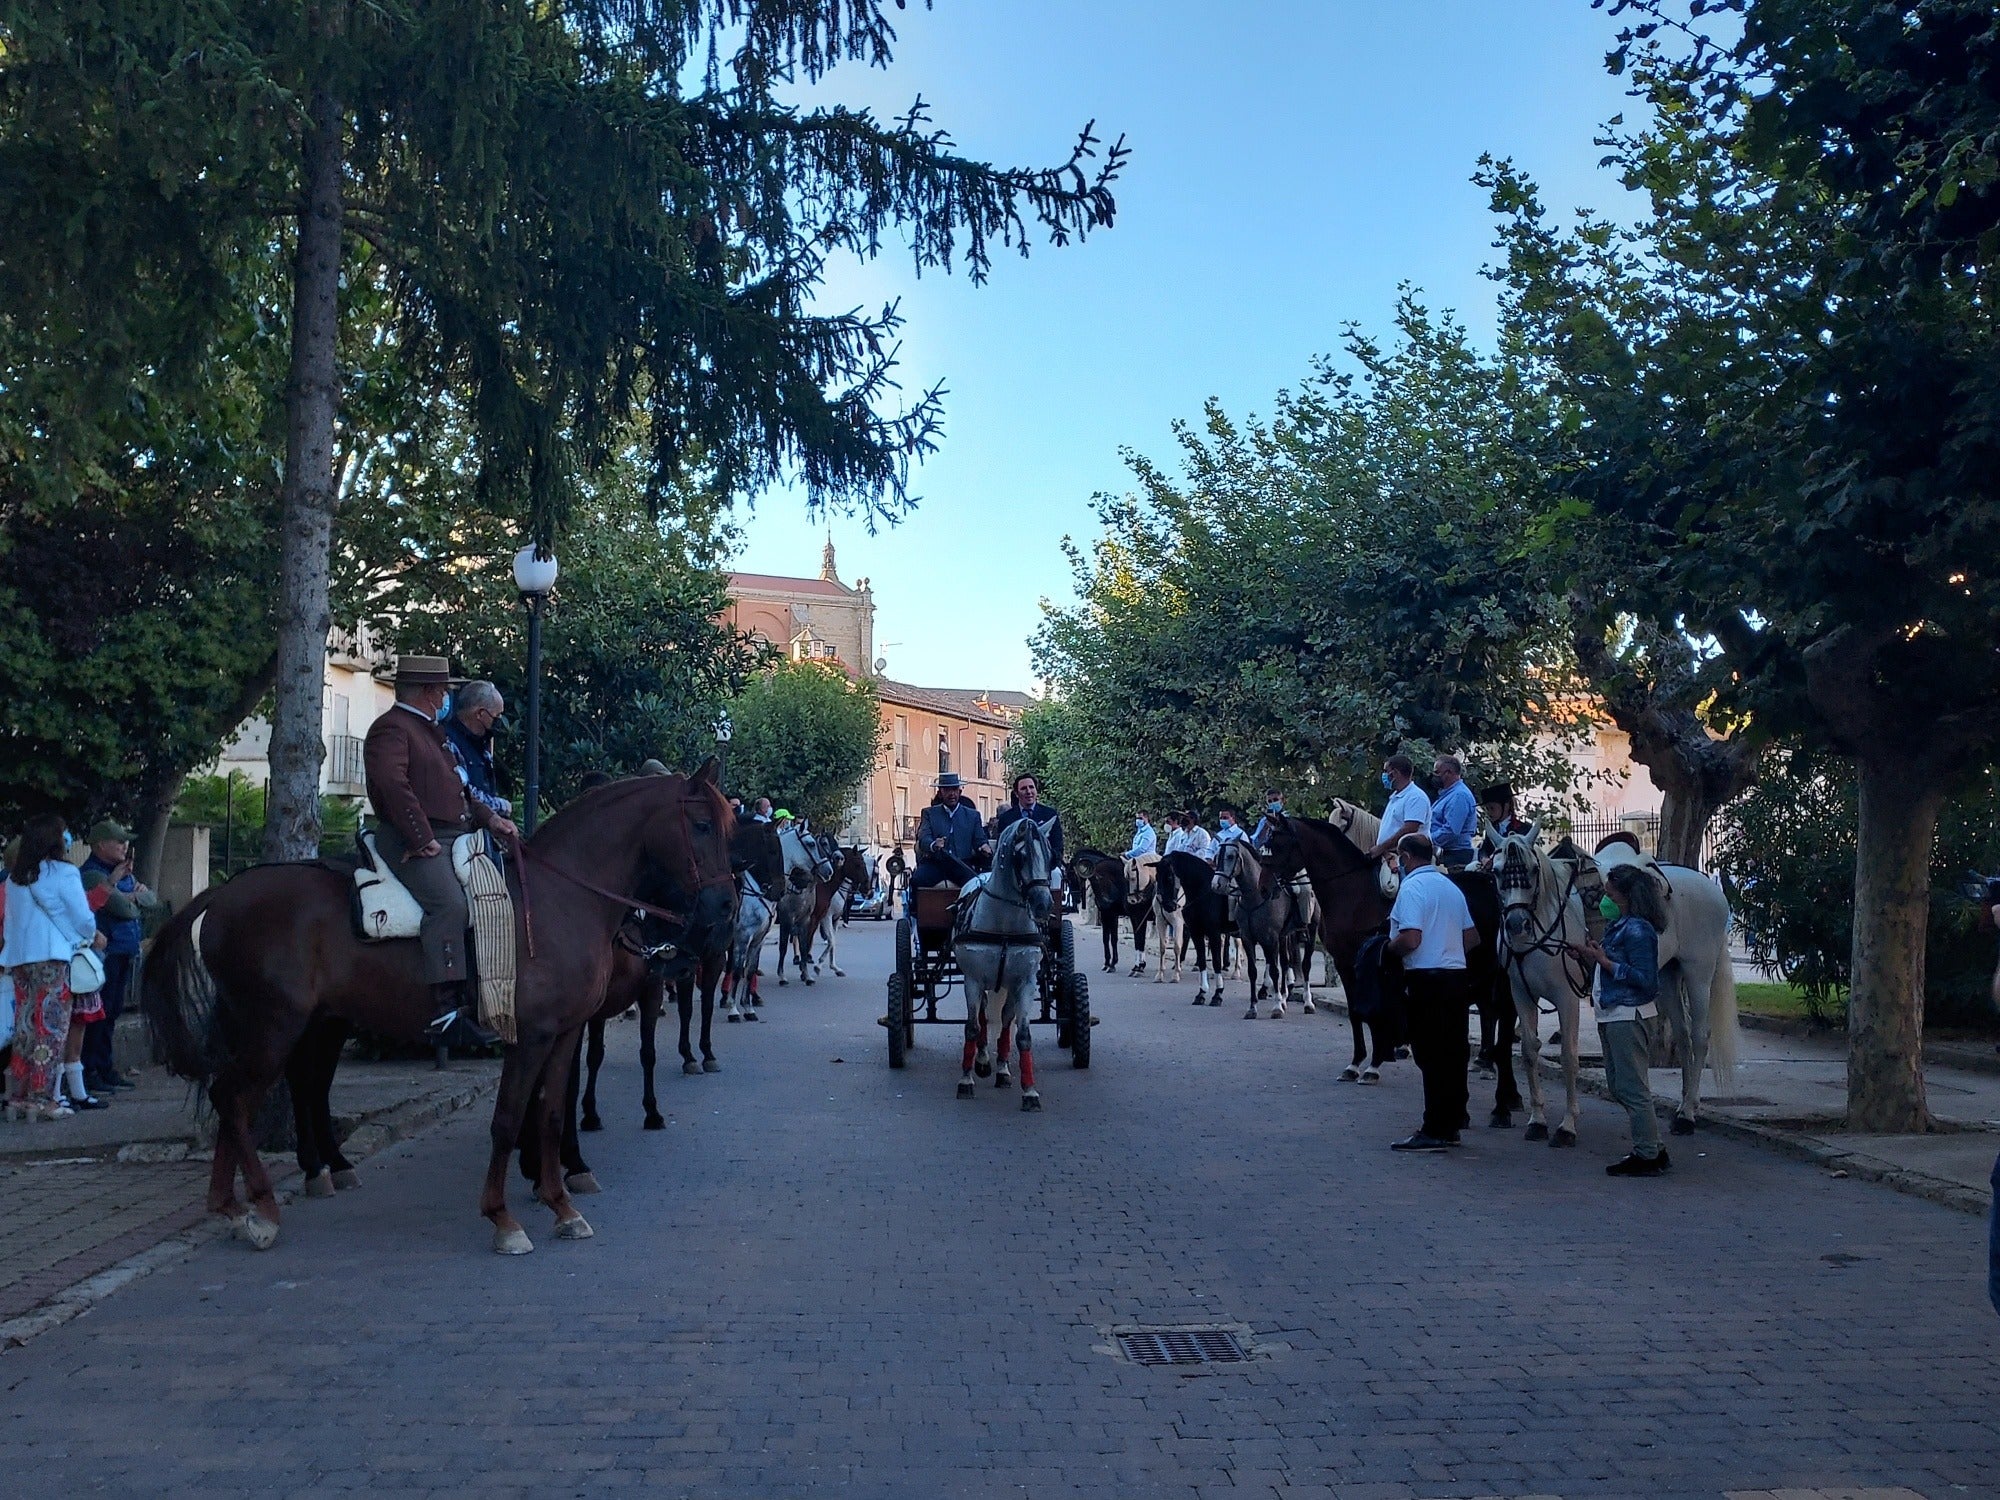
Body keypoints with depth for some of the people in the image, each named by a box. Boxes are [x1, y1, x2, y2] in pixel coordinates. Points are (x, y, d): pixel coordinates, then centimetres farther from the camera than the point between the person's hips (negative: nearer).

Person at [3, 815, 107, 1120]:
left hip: (18, 958, 6)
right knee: (51, 1027, -3)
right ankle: (43, 1098, -4)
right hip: (51, 958, -6)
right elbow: (82, 918, -4)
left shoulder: (15, 878, 12)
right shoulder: (64, 873, -6)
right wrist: (94, 937, 15)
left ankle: (19, 1096, 12)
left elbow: (12, 919, 12)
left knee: (26, 1026, 10)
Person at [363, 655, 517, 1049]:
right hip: (416, 842, -11)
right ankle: (445, 1011, -35)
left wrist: (490, 818, 18)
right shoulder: (391, 729, -7)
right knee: (449, 903, -29)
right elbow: (394, 786, -22)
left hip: (453, 838, 11)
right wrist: (423, 839, -23)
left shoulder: (430, 731, 26)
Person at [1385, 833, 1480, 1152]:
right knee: (1453, 1054, 12)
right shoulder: (1452, 887, 15)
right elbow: (1472, 937, 18)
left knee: (1430, 1056, -6)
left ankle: (1434, 1132, -4)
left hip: (1426, 979, -8)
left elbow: (1410, 939, -22)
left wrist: (1388, 948, -4)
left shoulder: (1412, 887, -12)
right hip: (1456, 976, 8)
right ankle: (1452, 1125, 20)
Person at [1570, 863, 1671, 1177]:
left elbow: (1644, 979, -22)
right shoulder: (1619, 927, 12)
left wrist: (1604, 961, -22)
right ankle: (1653, 1148, 24)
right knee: (1618, 1086, 16)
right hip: (1613, 1015, 11)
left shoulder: (1637, 930, -18)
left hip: (1629, 1016, -11)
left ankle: (1647, 1157, 7)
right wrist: (1589, 954, 8)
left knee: (1633, 1087, -3)